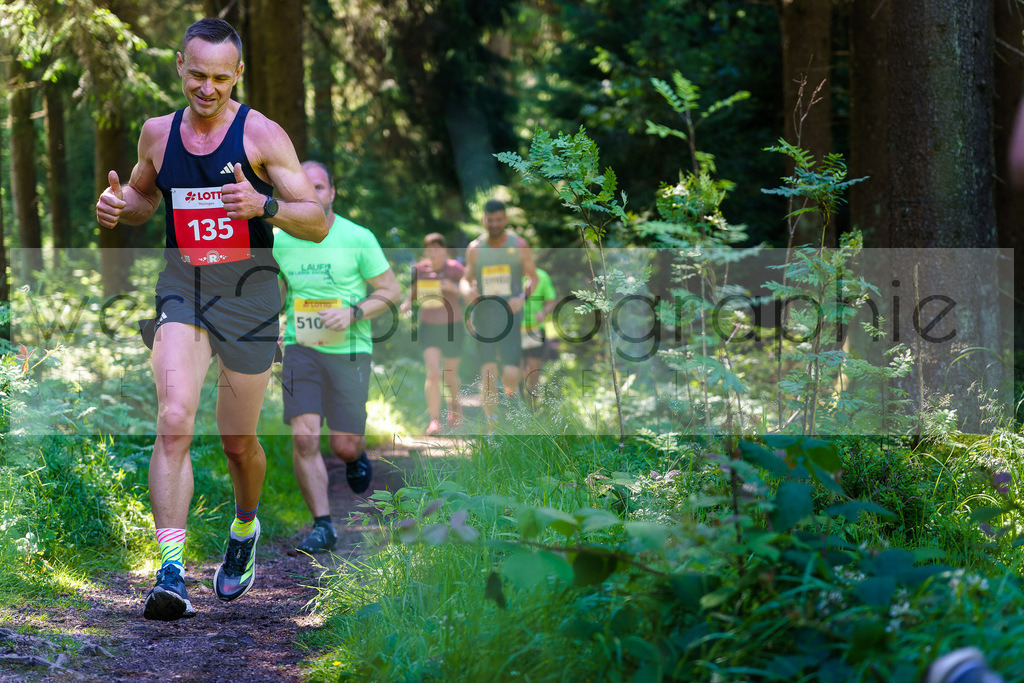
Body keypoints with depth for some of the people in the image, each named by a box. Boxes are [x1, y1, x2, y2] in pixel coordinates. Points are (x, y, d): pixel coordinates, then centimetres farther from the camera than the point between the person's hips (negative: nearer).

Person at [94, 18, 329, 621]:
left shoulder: (261, 134, -7)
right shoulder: (158, 134, 6)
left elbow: (318, 224, -8)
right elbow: (144, 197, 25)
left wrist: (264, 206, -27)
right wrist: (120, 205, 1)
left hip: (249, 289, -2)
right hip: (181, 288, 2)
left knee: (238, 441, 11)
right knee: (175, 422, -20)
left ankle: (245, 528, 44)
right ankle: (171, 573, -24)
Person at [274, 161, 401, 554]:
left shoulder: (358, 238, -5)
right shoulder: (280, 242, 4)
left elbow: (391, 292, 0)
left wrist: (354, 312, -15)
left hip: (349, 350, -2)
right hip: (301, 349, 2)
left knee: (344, 446, -1)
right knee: (304, 437, -13)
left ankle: (357, 457, 39)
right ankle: (322, 526, -4)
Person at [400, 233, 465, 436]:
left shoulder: (455, 269, -10)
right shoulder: (420, 269, -1)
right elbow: (415, 289, 17)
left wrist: (455, 289, -30)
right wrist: (407, 303, -2)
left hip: (452, 327, -1)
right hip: (428, 327, 1)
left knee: (450, 375, 13)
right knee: (433, 373, -16)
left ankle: (454, 403, 46)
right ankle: (434, 420, -11)